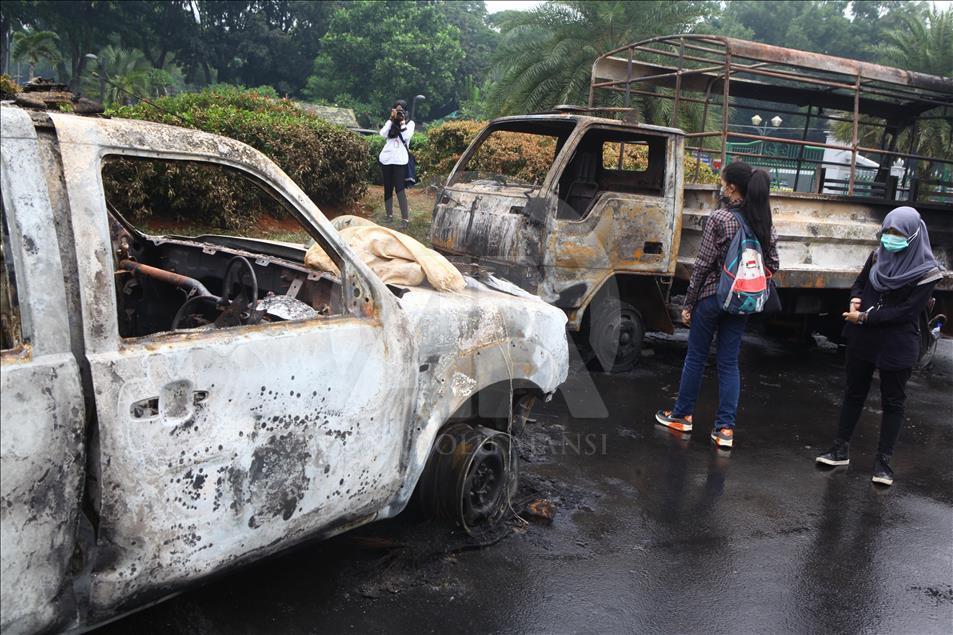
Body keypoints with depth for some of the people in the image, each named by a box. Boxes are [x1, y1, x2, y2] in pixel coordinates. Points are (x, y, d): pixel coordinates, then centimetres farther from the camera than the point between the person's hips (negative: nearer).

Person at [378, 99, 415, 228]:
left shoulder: (410, 123, 3)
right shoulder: (390, 122, 12)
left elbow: (406, 137, -14)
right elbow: (383, 134, -5)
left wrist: (402, 122, -11)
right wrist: (392, 120, -7)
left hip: (400, 160, -4)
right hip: (386, 158, 4)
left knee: (399, 188, -11)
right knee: (388, 188, 9)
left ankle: (405, 218, -10)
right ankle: (389, 214, 21)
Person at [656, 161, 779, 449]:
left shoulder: (719, 218, -15)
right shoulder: (765, 222, 2)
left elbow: (703, 264, -13)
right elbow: (772, 265, 6)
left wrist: (688, 303, -5)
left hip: (712, 297, -5)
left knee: (695, 357, 11)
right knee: (729, 362, 9)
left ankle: (683, 415, 25)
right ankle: (725, 428, 8)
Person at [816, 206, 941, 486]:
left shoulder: (926, 271, -13)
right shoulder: (877, 255, 2)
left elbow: (907, 310, -17)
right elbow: (859, 284, 13)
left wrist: (864, 317, -19)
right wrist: (855, 301, -9)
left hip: (898, 345, -5)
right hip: (863, 338, 5)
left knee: (892, 401, 6)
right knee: (854, 392, 13)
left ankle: (883, 460, 14)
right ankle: (841, 449, 23)